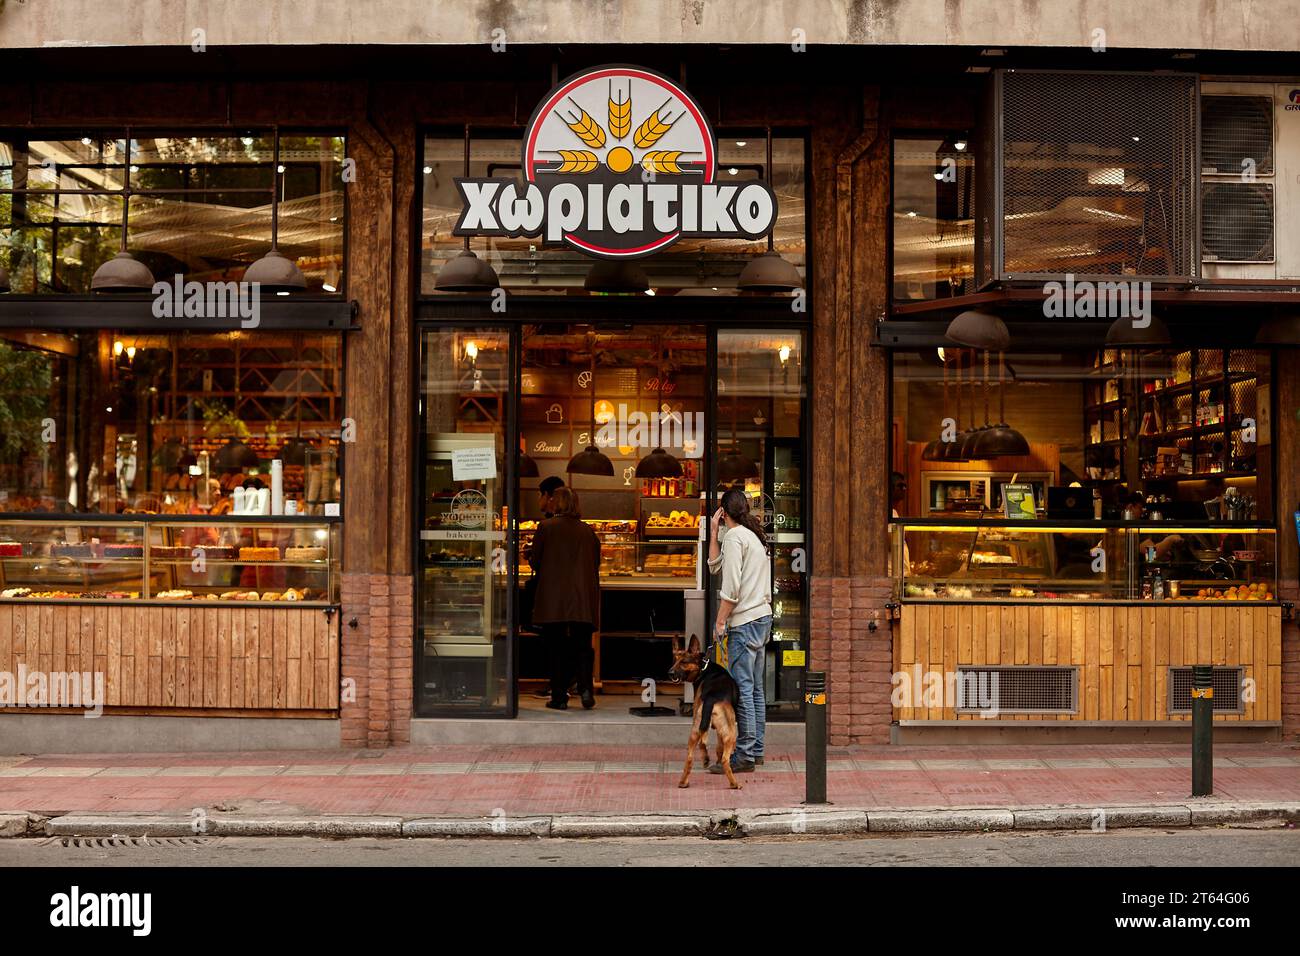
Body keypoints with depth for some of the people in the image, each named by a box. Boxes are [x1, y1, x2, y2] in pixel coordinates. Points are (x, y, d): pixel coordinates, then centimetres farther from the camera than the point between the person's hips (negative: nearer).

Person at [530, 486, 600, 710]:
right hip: (584, 600, 2)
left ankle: (559, 697, 5)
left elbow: (535, 562, 1)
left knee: (558, 648, 5)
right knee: (583, 646, 11)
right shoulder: (588, 531, 6)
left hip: (553, 599, -2)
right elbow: (595, 564, 11)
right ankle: (586, 689, -4)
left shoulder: (546, 527, -3)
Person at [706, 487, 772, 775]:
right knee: (754, 688, 12)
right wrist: (714, 531, 18)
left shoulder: (734, 536, -10)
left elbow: (731, 585, -17)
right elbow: (715, 566, 22)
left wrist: (720, 622, -12)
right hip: (761, 617, 10)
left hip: (744, 621, -10)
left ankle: (744, 756, -8)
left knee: (741, 687, -9)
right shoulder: (754, 536, 18)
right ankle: (755, 750, 17)